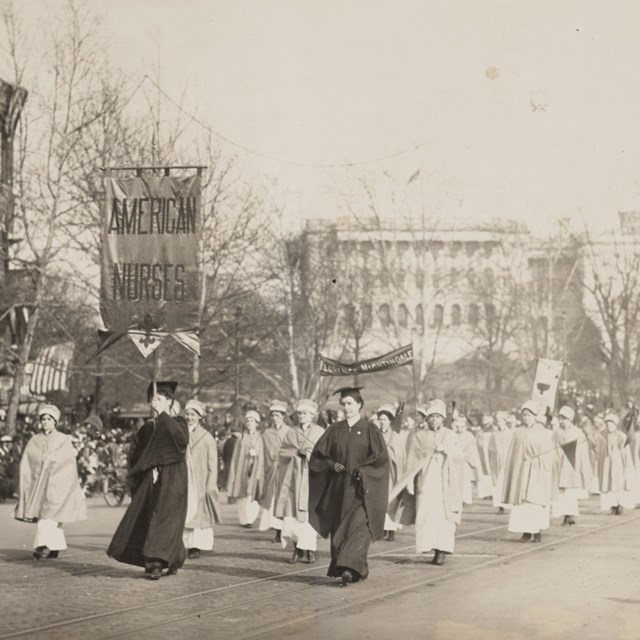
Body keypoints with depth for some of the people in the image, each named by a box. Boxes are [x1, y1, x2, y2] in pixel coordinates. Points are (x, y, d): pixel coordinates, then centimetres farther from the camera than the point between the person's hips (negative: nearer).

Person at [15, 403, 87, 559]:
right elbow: (25, 464, 6)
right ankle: (56, 547, 12)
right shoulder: (34, 441, 8)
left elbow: (70, 465, 4)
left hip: (57, 484, -3)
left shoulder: (64, 440, 3)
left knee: (48, 516, -15)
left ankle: (42, 545, -23)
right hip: (38, 484, 3)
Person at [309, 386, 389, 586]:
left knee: (357, 526, -15)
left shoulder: (370, 431, -1)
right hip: (338, 488, 4)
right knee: (338, 529, 5)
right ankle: (340, 567, 17)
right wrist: (331, 464, -11)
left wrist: (362, 471, -17)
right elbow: (317, 455, 7)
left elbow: (381, 459, -6)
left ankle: (350, 568, -24)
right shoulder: (334, 430, 8)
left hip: (361, 489, -4)